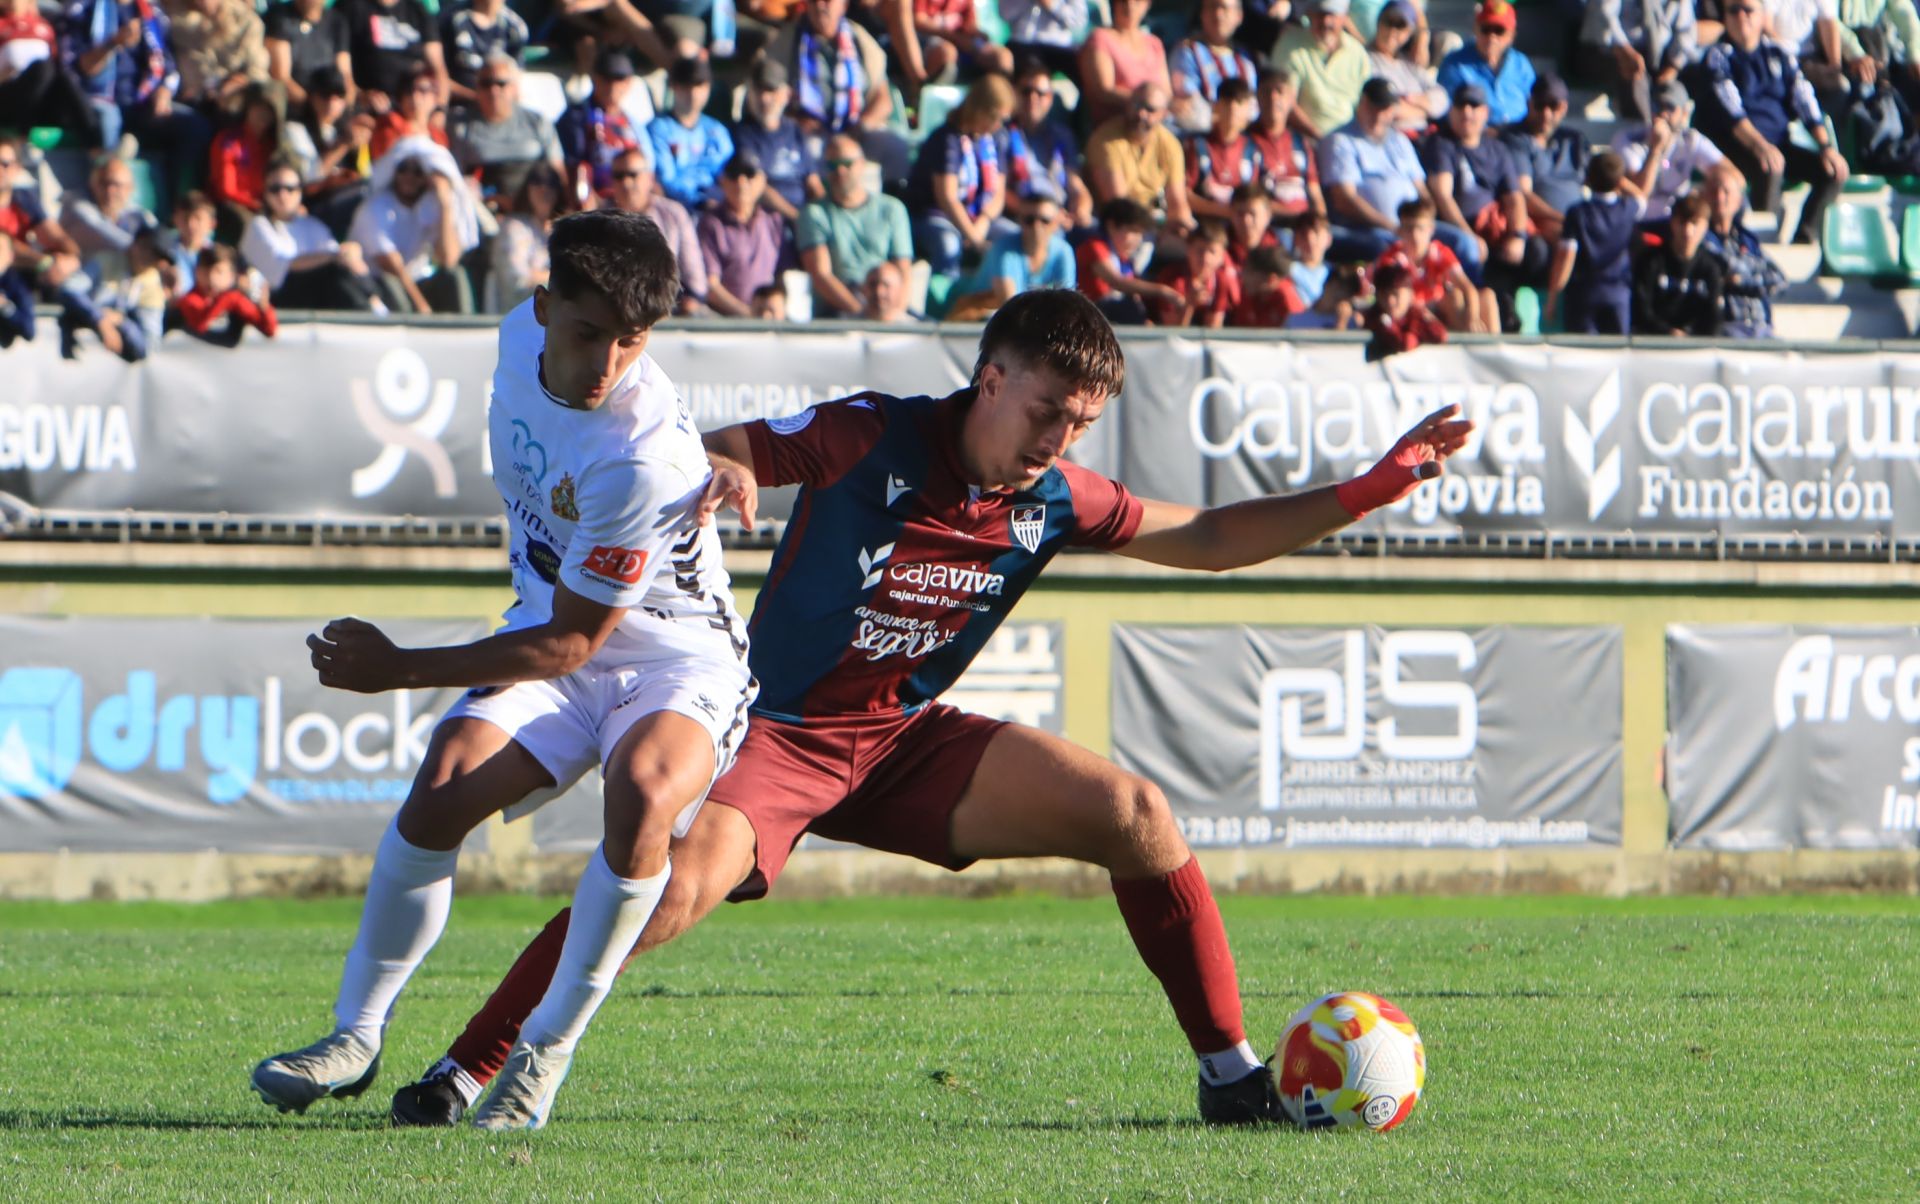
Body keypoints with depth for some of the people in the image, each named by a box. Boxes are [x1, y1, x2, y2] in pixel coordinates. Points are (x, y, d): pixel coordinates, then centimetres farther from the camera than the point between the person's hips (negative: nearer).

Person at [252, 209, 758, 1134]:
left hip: (672, 652, -6)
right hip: (551, 626, 6)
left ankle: (544, 1055, -21)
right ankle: (355, 1035, -1)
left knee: (642, 792, -37)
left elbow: (570, 643, -22)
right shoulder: (524, 335, -8)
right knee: (443, 787, -20)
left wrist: (399, 670, -18)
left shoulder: (642, 456, -30)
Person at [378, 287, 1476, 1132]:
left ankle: (1234, 1077, 5)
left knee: (1137, 817, -7)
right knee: (672, 887, -32)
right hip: (773, 734, -5)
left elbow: (1206, 537, 11)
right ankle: (458, 1076, -21)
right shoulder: (873, 439, -16)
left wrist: (1368, 492, 3)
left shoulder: (1055, 501, -2)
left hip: (906, 739, 5)